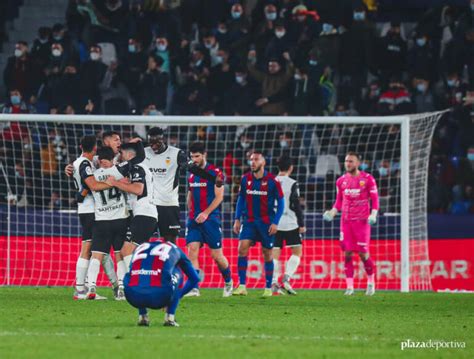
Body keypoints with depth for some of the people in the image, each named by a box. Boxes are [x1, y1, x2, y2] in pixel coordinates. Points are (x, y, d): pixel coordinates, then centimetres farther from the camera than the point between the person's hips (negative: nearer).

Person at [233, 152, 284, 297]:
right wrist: (237, 219, 5)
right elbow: (241, 199, 12)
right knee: (242, 248, -14)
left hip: (266, 222, -2)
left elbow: (280, 202, -3)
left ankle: (268, 288, 15)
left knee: (267, 253, 4)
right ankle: (242, 286, -12)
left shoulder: (272, 181, -8)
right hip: (249, 220, 2)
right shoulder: (245, 179, 2)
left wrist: (275, 222, -10)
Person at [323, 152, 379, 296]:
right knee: (347, 253, -2)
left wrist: (373, 214, -16)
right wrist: (332, 213, 2)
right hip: (346, 221, 4)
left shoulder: (367, 179, -3)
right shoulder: (341, 181, 10)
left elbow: (375, 199, -1)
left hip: (362, 220, -4)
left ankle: (371, 282, 16)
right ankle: (349, 286, 2)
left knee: (363, 253, -5)